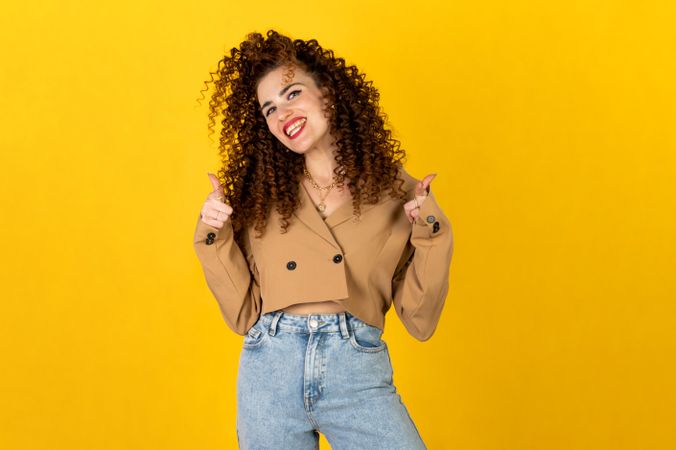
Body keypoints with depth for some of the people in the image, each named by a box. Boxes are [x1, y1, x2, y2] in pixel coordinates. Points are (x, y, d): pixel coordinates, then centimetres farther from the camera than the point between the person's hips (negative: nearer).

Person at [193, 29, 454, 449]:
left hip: (358, 371, -1)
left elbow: (419, 321, 2)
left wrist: (432, 236, -8)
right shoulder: (260, 195, 7)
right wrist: (214, 238, -4)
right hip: (269, 368, 2)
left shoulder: (395, 191, 3)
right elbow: (244, 314, 5)